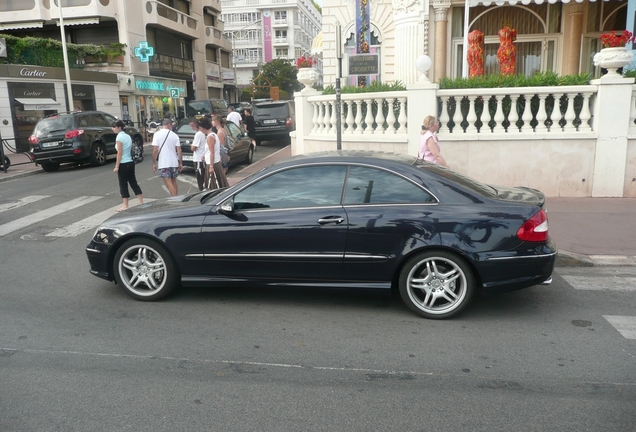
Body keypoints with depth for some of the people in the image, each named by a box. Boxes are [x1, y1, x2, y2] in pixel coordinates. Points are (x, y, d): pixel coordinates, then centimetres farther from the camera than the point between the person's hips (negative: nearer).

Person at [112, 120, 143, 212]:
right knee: (133, 183, 12)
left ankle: (125, 206, 4)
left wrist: (117, 166, -15)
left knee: (123, 185, 0)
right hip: (130, 163, 8)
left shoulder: (119, 137, -12)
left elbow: (119, 153, -16)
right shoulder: (128, 136, 11)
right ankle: (141, 202, 12)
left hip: (123, 164, -8)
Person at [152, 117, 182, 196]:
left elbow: (155, 150, -10)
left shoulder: (157, 134, -5)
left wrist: (154, 163, -3)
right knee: (174, 182, 16)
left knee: (169, 183, -5)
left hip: (163, 163, -4)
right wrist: (180, 163, 8)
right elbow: (179, 150, 0)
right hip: (174, 163, 4)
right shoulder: (174, 135, 2)